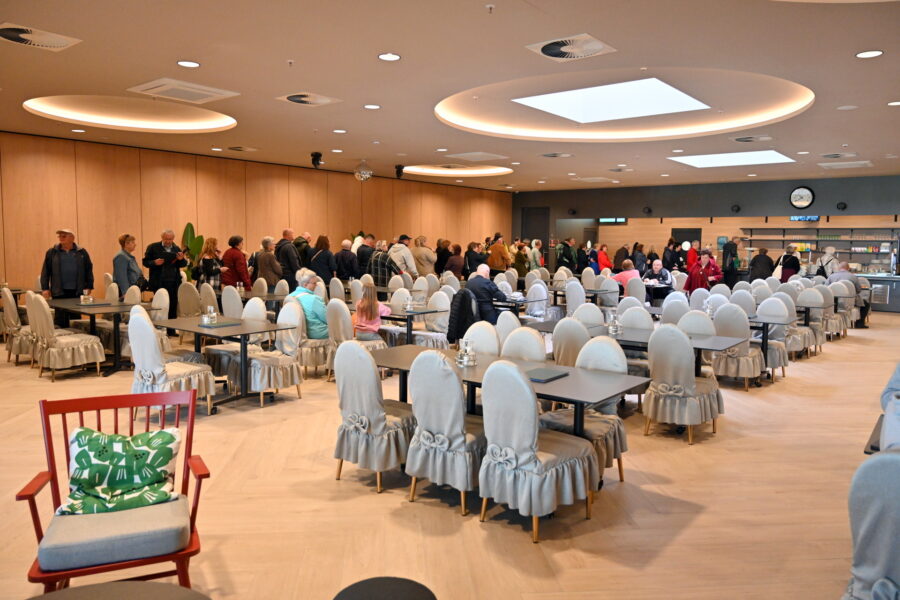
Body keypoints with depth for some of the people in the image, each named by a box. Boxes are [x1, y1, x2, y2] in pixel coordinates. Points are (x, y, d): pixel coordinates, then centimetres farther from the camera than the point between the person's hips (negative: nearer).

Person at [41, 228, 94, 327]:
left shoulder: (81, 252, 6)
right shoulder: (52, 252, 5)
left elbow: (88, 270, 7)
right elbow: (45, 271, 5)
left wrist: (89, 286, 2)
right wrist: (45, 288, -1)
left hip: (77, 292, 0)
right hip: (59, 292, 0)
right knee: (61, 319, 2)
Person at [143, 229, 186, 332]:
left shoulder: (177, 249, 10)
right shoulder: (153, 247, 1)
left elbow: (184, 265, 9)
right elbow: (145, 262, 1)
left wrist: (181, 259, -13)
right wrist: (154, 263, -19)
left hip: (173, 282, 3)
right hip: (159, 283, -3)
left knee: (173, 306, 5)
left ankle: (171, 330, 14)